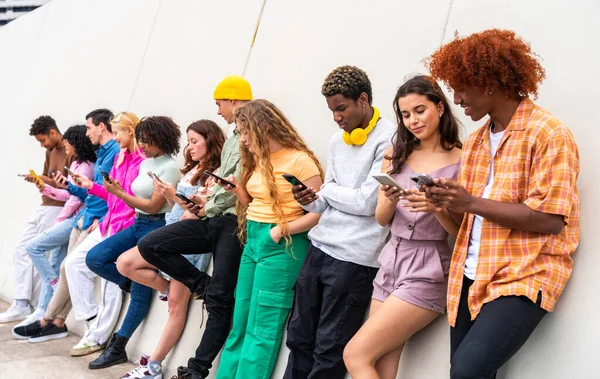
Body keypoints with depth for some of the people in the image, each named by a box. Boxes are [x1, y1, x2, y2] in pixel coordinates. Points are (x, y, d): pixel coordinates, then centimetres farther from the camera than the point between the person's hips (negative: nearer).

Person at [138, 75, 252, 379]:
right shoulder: (233, 137, 21)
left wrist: (204, 211, -5)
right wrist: (203, 203, 7)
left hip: (234, 222, -9)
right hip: (214, 219, 9)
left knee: (219, 299, -3)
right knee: (149, 245, -3)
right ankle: (202, 285, 9)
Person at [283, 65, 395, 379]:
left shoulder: (388, 139, -10)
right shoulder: (336, 142, 14)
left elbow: (367, 202, -16)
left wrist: (328, 190, -1)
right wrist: (310, 201, -4)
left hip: (354, 258, -7)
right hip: (319, 247, 7)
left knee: (330, 349, 3)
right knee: (299, 336, 14)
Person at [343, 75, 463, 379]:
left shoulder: (460, 160, -7)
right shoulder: (396, 153, 8)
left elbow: (462, 232, -6)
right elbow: (381, 219, 9)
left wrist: (436, 208, -25)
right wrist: (391, 200, -13)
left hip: (427, 271, -5)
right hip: (391, 261, 6)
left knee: (356, 355, -9)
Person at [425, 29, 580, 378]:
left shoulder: (548, 133, -9)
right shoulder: (475, 142, 14)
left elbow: (549, 220, -16)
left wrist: (472, 203, -17)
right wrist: (447, 201, -2)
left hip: (524, 277, -7)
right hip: (471, 277, 7)